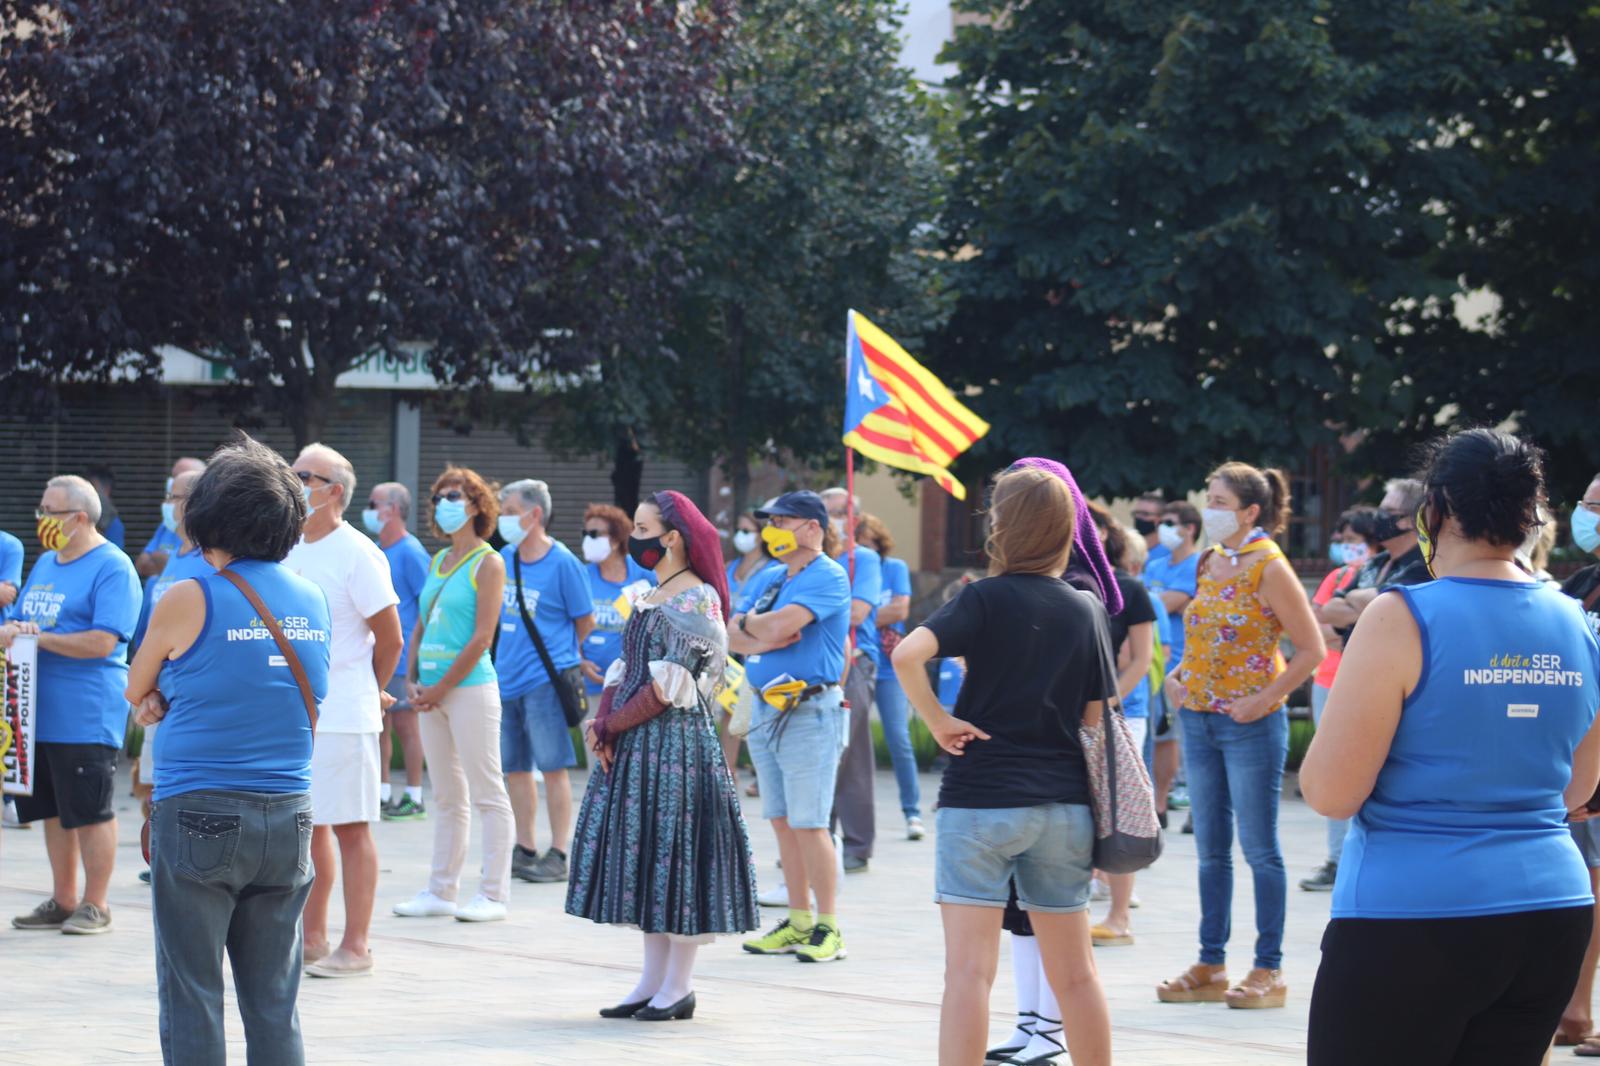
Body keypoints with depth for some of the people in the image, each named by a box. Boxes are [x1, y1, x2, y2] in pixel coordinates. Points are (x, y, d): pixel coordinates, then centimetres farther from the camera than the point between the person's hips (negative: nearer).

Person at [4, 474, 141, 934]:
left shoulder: (112, 568, -10)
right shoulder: (45, 564, 17)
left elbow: (103, 642, -18)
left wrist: (40, 637, -17)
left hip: (85, 718, -8)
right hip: (37, 714, 8)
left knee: (91, 812, -1)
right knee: (53, 811, 12)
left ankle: (95, 905, 7)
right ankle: (63, 901, 21)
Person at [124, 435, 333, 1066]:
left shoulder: (189, 600, -9)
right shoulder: (314, 602, 7)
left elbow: (134, 692, 7)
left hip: (199, 817, -5)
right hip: (288, 820, 5)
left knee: (192, 999, 1)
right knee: (274, 1003, 9)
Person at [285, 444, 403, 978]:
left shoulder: (357, 554, -11)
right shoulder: (290, 552, 11)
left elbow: (390, 639, -8)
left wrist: (370, 693, 5)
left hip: (343, 717, -7)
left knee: (350, 828, -2)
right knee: (309, 827, 12)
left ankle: (355, 947, 2)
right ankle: (312, 939, 19)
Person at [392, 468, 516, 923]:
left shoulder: (488, 563, -6)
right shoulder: (437, 562, 15)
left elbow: (482, 638, -12)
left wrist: (441, 688, -12)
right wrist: (411, 680, 3)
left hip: (470, 686, -7)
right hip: (432, 691, 7)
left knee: (487, 794, -3)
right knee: (448, 797, 12)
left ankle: (494, 894, -1)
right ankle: (441, 891, 16)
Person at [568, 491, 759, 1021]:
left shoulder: (697, 598, -11)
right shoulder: (645, 597, 16)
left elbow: (671, 687, -16)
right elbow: (623, 669, 15)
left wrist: (610, 725, -12)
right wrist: (605, 726, -2)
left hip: (678, 741, -9)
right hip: (634, 744, 9)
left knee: (674, 851, -5)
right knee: (641, 854, 9)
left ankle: (680, 986, 2)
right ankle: (653, 980, 15)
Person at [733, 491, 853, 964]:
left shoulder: (827, 577, -10)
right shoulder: (766, 578, 16)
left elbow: (776, 626, -21)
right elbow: (734, 637, 7)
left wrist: (751, 623, 0)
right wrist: (768, 636, -11)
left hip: (810, 710, -8)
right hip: (767, 709, 8)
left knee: (808, 823, -8)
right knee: (782, 821, 10)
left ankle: (829, 929, -3)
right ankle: (799, 923, 16)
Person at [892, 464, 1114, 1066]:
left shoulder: (986, 599, -7)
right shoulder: (1087, 610, 6)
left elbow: (907, 654, -21)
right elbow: (1094, 720, 9)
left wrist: (938, 722, -11)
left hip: (981, 797, -4)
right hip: (1063, 803, 4)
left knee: (970, 969, -5)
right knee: (1074, 972, 12)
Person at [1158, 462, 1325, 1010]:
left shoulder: (1269, 568, -11)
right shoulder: (1208, 563, 10)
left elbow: (1311, 648, -11)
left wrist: (1265, 698, -16)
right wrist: (1176, 675, 8)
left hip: (1250, 724, -7)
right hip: (1198, 718, 7)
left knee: (1259, 849, -2)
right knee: (1211, 849, 10)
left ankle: (1269, 971, 4)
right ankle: (1210, 968, 16)